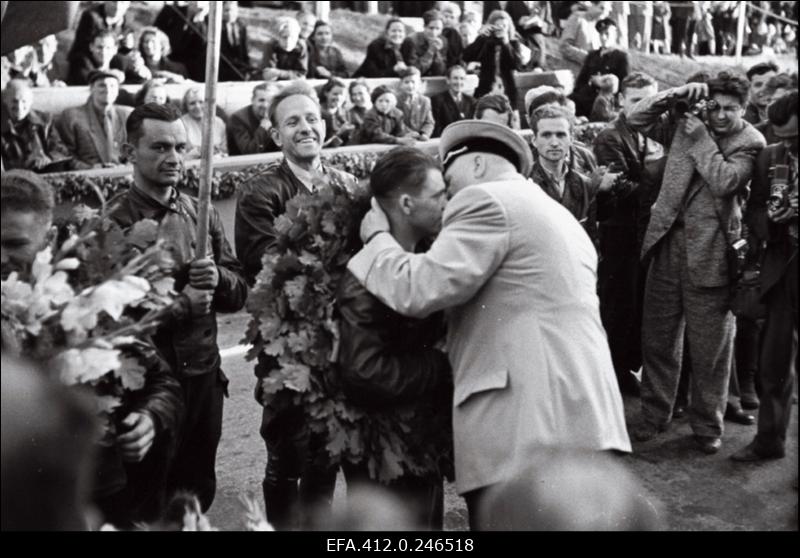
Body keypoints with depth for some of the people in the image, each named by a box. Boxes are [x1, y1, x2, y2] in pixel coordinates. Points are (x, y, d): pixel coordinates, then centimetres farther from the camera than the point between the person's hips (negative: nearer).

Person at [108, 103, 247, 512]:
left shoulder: (202, 213, 4)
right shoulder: (115, 222, -11)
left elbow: (239, 294, 8)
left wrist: (218, 278, -12)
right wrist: (179, 305, -18)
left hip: (204, 373, 5)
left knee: (199, 492, 17)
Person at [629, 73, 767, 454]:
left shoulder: (751, 143, -3)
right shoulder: (686, 124, 8)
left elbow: (725, 182, -17)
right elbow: (636, 119, 6)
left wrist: (701, 139, -11)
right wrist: (678, 95, -6)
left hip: (710, 254, -4)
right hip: (669, 243, 4)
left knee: (710, 348, 4)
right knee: (657, 338, 12)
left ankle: (707, 426, 20)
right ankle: (655, 415, 27)